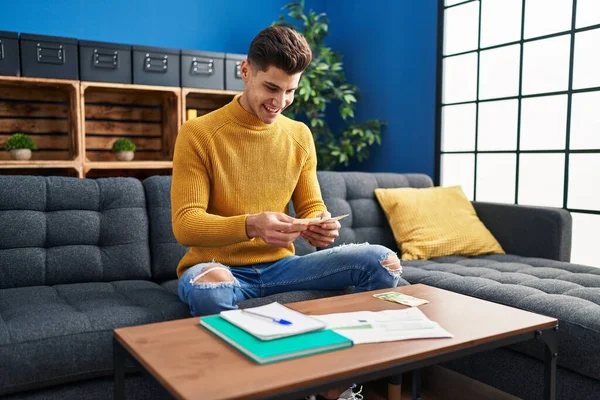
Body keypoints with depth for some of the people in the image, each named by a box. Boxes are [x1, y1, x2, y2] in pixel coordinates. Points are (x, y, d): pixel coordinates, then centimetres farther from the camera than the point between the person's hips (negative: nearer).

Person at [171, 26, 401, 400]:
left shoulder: (300, 135, 5)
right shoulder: (198, 133, -9)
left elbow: (312, 207, 9)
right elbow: (185, 224, -15)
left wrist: (322, 226, -18)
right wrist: (250, 225, -34)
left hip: (279, 265, 5)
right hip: (218, 266, -4)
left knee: (382, 262, -12)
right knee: (208, 286, -41)